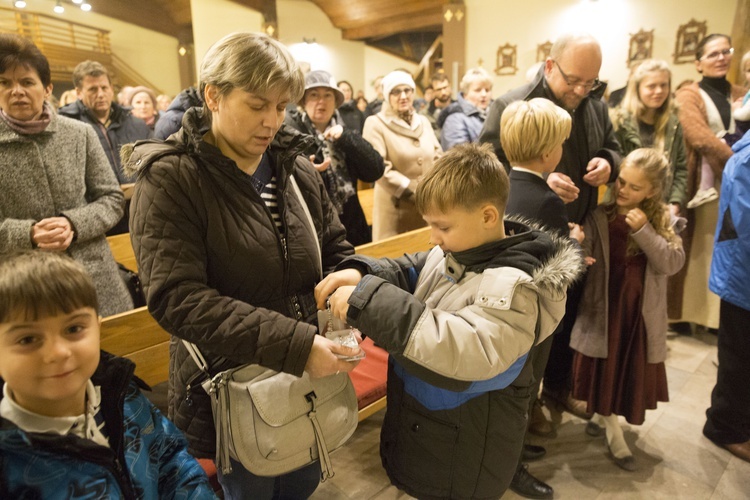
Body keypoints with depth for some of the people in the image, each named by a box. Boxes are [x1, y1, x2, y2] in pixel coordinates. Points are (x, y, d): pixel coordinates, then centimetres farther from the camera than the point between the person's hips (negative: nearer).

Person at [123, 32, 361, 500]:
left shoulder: (295, 164, 1)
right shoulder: (169, 179, -15)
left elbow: (336, 248, 7)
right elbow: (176, 298, -23)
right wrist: (293, 343, -29)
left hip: (309, 374, 5)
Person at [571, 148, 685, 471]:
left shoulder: (663, 220, -3)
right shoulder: (599, 218, -9)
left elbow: (673, 263, -12)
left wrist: (644, 231, -22)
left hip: (641, 312, 3)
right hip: (604, 310, -2)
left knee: (632, 371, 16)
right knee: (605, 371, 9)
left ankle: (601, 414, 44)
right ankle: (615, 438, 31)